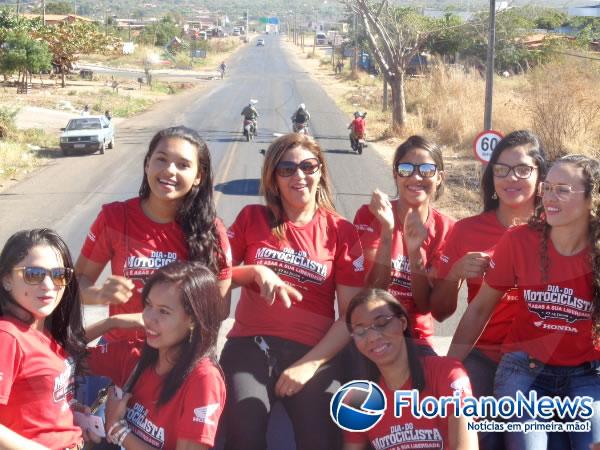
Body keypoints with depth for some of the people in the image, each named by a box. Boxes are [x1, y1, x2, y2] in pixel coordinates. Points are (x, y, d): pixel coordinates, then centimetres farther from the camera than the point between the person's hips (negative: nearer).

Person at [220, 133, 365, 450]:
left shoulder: (341, 232, 7)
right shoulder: (252, 218, 11)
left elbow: (352, 315, 2)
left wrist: (310, 363, -10)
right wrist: (255, 271, -9)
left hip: (312, 353, 0)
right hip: (250, 345, 0)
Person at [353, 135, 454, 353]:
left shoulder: (446, 229, -2)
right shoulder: (370, 215, -4)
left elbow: (426, 305, -7)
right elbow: (372, 291, -14)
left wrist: (415, 250, -22)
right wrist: (387, 231, -24)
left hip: (416, 338, 2)